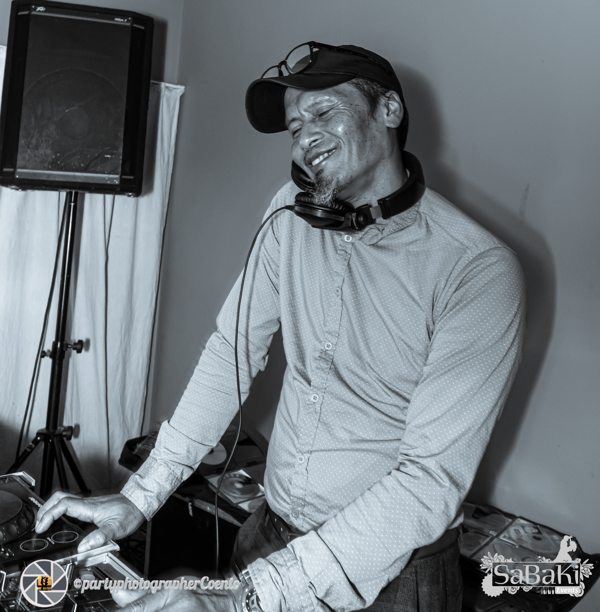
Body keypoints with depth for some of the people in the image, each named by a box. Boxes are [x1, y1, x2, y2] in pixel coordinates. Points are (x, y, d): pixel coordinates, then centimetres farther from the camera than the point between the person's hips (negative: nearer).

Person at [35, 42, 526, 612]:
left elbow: (432, 478, -25)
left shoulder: (480, 271, -22)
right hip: (270, 533, 5)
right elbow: (235, 348, -2)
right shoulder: (293, 212, -4)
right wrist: (141, 494, -8)